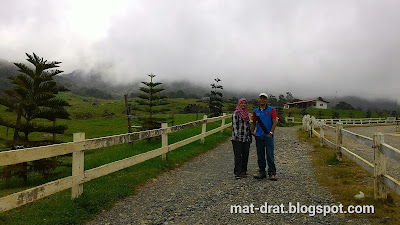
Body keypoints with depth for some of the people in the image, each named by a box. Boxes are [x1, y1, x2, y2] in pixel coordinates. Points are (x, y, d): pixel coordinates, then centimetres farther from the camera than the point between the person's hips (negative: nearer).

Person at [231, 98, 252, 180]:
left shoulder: (247, 114, 15)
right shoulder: (236, 113, -5)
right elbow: (234, 125, -10)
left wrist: (250, 137, 18)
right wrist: (236, 136, -17)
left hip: (246, 139, 7)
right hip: (238, 139, -6)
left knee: (245, 155, 8)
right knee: (238, 155, -5)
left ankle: (243, 171, 18)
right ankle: (237, 173, -1)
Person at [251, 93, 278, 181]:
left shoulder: (271, 109, 1)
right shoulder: (255, 111, 11)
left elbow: (275, 122, -4)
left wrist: (271, 133, -11)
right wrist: (252, 131, 5)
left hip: (268, 136, -4)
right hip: (258, 136, 4)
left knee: (270, 155, -5)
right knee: (260, 156, 10)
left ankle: (272, 173, 2)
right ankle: (262, 172, 20)